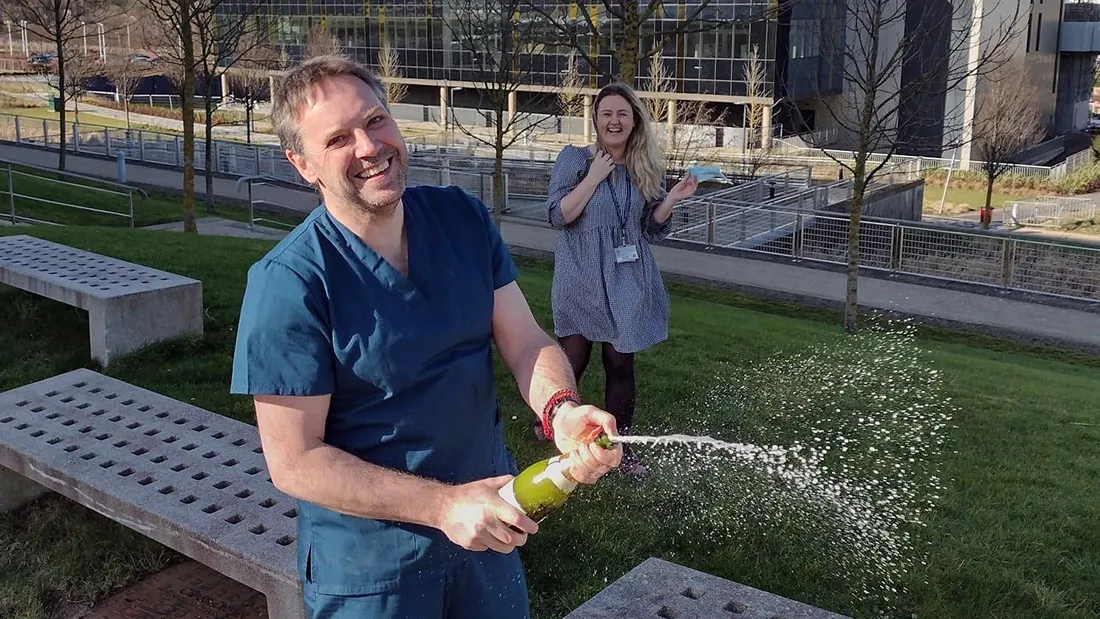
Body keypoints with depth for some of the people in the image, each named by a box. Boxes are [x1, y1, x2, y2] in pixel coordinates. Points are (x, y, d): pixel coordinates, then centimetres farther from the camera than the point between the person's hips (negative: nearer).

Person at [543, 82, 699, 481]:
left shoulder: (647, 167, 7)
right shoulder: (575, 159, -4)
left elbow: (651, 230, 10)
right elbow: (557, 216, -12)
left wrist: (672, 198, -7)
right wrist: (594, 177, -16)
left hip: (628, 280, 3)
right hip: (582, 279, -3)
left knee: (621, 363, 7)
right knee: (572, 361, 3)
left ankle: (620, 447, 20)